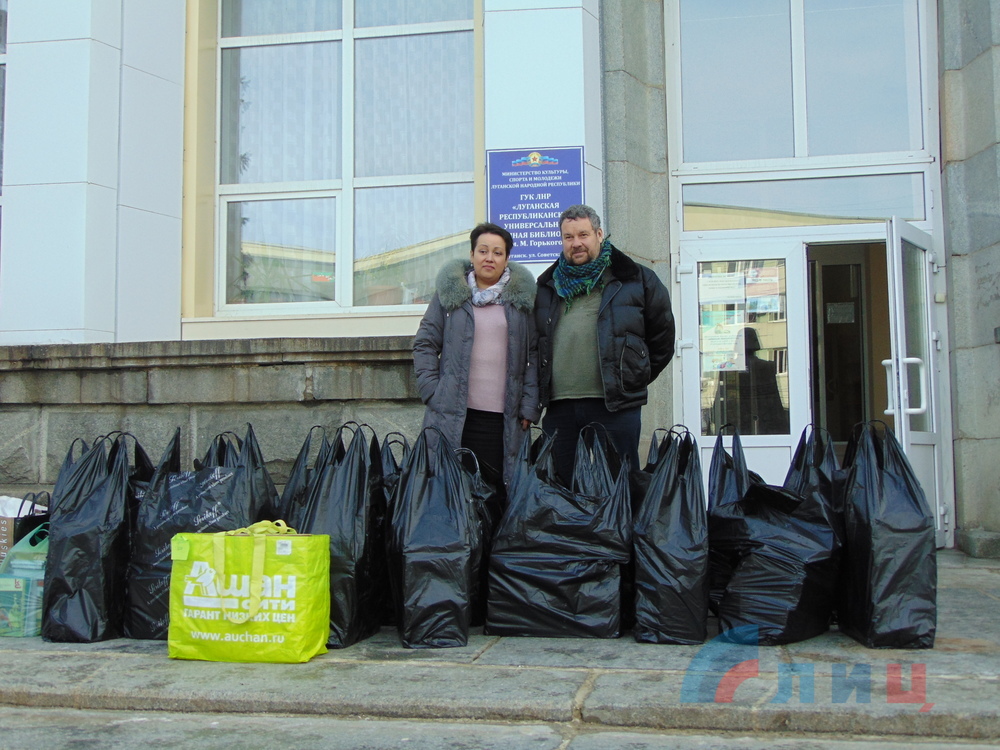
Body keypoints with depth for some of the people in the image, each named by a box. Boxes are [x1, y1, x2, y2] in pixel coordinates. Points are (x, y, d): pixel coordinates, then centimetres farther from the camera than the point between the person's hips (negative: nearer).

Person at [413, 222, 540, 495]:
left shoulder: (522, 296, 9)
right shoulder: (450, 291, 8)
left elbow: (535, 353, 6)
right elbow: (425, 343, 8)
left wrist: (529, 407, 0)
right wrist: (432, 392, -2)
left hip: (503, 418, 0)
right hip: (453, 415, 0)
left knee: (497, 490, 0)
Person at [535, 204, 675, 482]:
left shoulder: (634, 280, 5)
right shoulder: (547, 286, 16)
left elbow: (662, 336, 12)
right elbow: (534, 342, 26)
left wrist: (636, 378, 10)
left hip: (615, 407, -3)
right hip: (559, 409, 4)